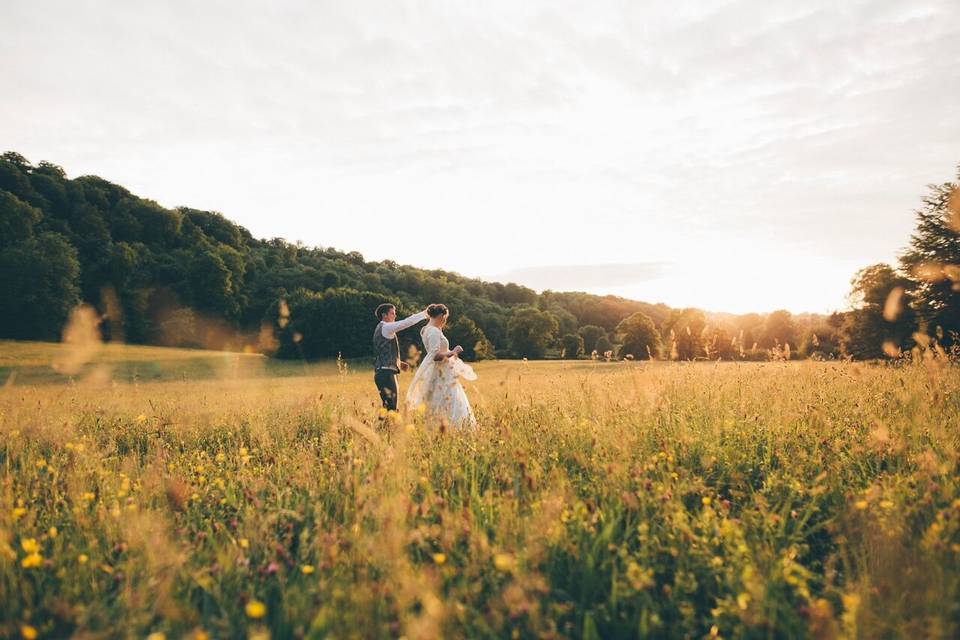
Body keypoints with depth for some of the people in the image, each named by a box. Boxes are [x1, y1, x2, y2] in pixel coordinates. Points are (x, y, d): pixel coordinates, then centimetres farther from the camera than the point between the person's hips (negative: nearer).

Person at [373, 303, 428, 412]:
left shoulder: (381, 328, 21)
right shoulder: (385, 327, -10)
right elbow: (407, 322, -17)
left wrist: (399, 363, 17)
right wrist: (424, 314, -7)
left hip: (383, 373, 10)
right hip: (386, 373, -10)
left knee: (389, 406, 11)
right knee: (391, 407, -11)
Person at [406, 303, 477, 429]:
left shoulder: (427, 329, 13)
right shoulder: (434, 332, -17)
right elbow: (436, 355, -24)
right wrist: (452, 352, -15)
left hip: (442, 374, 10)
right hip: (440, 375, -10)